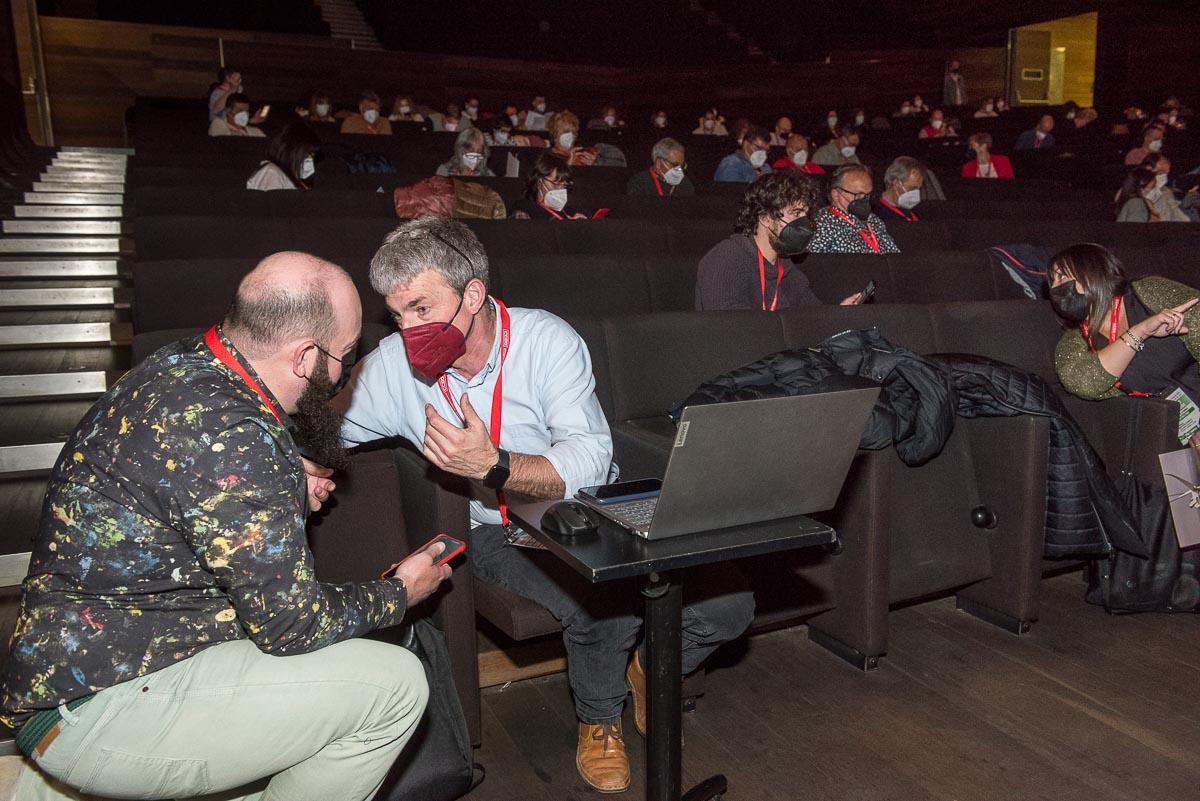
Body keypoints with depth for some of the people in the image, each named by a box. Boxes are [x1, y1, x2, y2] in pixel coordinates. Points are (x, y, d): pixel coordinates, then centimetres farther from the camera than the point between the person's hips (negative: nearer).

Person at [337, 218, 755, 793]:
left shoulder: (547, 339, -16)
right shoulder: (393, 365, -9)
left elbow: (591, 463, -23)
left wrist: (494, 466, -38)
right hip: (501, 534, 0)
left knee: (727, 605, -12)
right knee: (607, 602, -31)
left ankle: (650, 662, 22)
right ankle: (598, 719, 3)